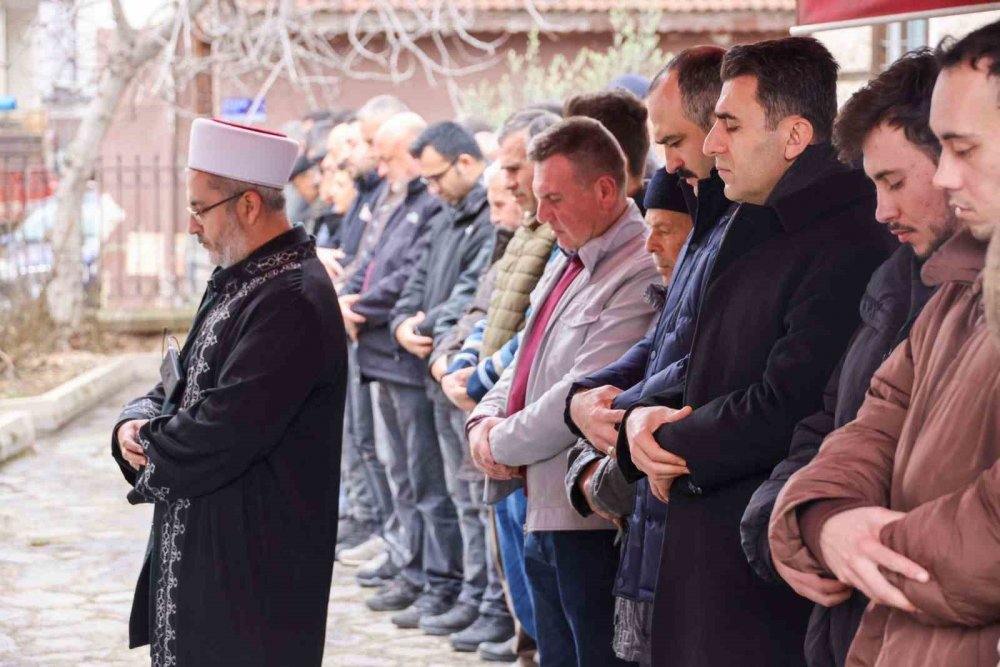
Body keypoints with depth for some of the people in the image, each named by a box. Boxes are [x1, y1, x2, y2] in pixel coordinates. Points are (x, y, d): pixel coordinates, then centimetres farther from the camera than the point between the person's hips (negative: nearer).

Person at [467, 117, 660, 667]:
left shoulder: (639, 277, -18)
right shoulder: (567, 265, 15)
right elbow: (526, 365, 21)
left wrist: (504, 442, -10)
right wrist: (486, 421, 0)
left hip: (592, 523, -9)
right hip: (544, 514, 10)